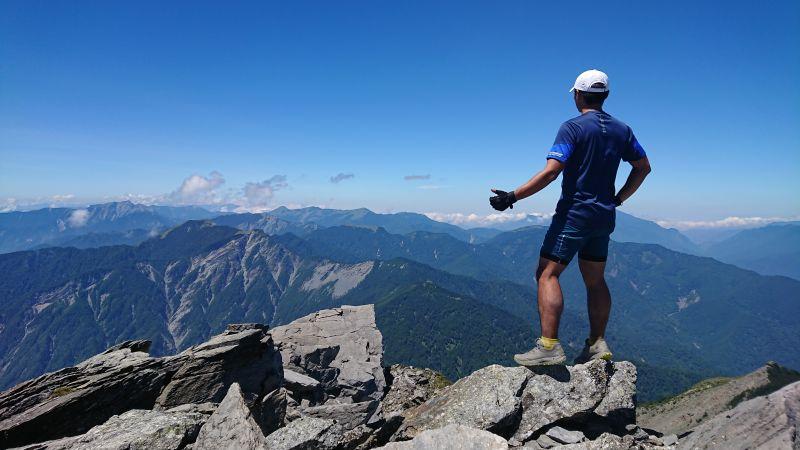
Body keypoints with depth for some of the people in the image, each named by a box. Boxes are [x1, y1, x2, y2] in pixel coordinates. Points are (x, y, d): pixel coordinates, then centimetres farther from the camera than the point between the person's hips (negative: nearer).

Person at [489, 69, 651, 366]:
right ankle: (597, 344, 20)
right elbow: (643, 167, 16)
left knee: (547, 274, -7)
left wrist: (512, 197, -18)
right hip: (604, 216, 8)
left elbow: (550, 172, -21)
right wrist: (619, 199, 23)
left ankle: (549, 346, -14)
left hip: (575, 213, -8)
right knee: (595, 280, 16)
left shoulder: (573, 128, -11)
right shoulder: (621, 130, 10)